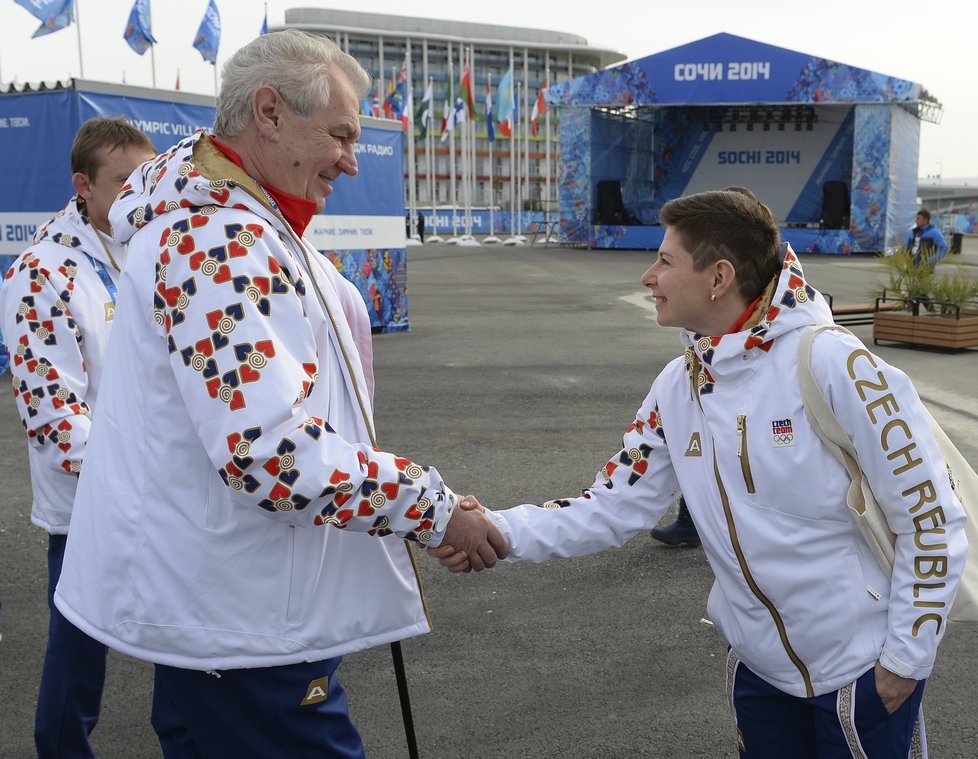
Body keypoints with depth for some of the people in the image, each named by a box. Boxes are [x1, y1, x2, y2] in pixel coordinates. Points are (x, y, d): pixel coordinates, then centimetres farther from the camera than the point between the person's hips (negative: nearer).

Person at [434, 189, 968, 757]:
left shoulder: (835, 366, -22)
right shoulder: (677, 387, -3)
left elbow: (930, 515, -16)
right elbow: (614, 508, -3)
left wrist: (907, 655, -12)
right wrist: (500, 531, -16)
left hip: (863, 668, -5)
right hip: (760, 663, 5)